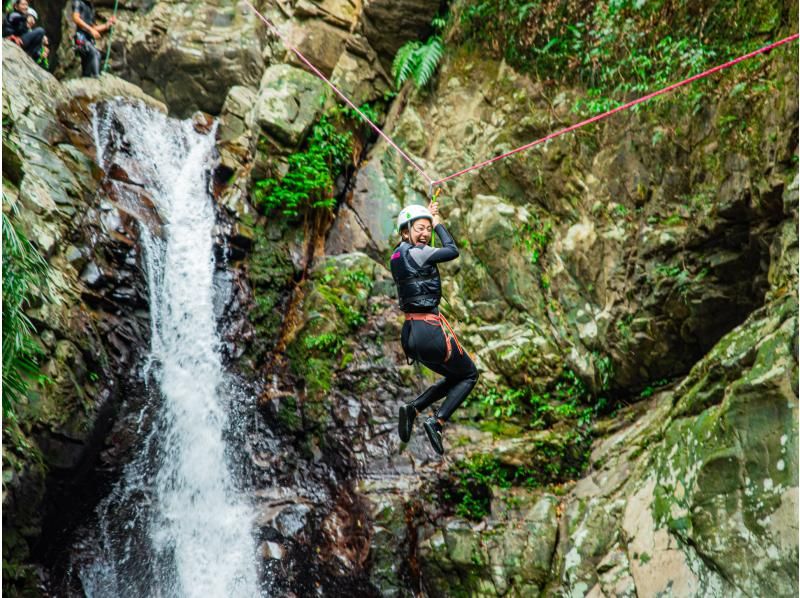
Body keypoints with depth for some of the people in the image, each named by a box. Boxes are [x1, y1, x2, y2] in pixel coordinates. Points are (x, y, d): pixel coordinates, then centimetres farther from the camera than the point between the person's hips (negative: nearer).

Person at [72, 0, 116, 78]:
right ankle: (96, 77, -41)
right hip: (80, 37, -8)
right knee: (95, 53, -32)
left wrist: (107, 25, 15)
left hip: (89, 40, 8)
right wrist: (90, 29, -17)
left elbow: (94, 28, 29)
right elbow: (75, 18, -9)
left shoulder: (90, 6, 28)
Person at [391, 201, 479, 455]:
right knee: (469, 375, 12)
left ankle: (413, 408, 6)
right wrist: (438, 224, 5)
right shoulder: (415, 253, -14)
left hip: (410, 333, 9)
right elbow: (452, 251, -8)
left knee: (454, 378, 24)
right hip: (430, 329, -9)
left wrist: (430, 217, 28)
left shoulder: (397, 256, 11)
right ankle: (437, 422, -4)